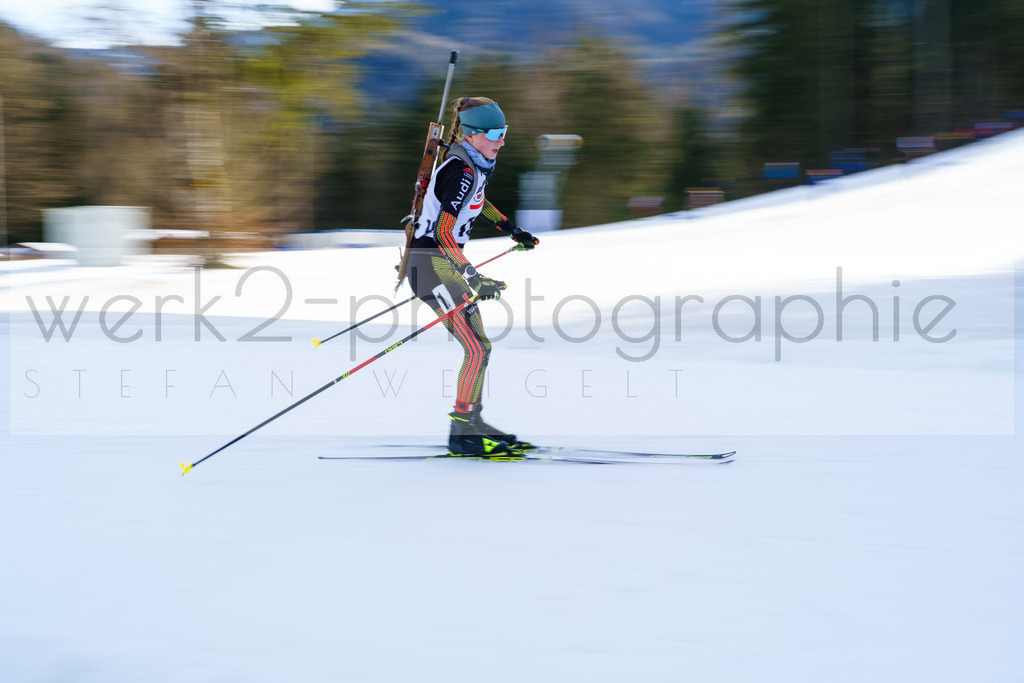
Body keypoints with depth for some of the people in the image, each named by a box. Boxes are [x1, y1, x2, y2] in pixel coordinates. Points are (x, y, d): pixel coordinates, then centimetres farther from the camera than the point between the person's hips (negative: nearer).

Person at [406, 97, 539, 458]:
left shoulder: (474, 165, 8)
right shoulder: (461, 172, -22)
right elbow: (444, 233, -27)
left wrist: (509, 227, 30)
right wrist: (474, 279, -31)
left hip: (446, 264, 10)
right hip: (432, 264, -10)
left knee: (480, 347, 13)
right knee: (476, 349, -12)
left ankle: (471, 424, 22)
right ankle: (462, 434, -7)